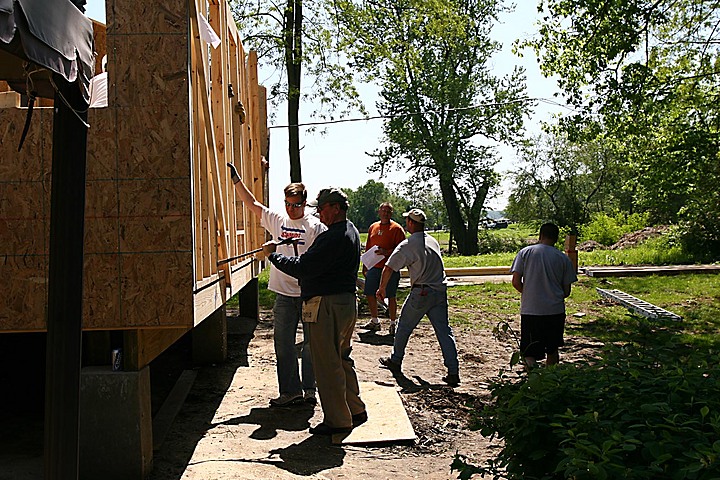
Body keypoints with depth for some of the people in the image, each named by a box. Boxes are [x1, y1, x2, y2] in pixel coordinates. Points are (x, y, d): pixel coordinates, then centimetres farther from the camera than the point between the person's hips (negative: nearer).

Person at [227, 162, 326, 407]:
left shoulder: (315, 226, -2)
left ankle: (309, 389, 20)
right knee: (283, 345, 7)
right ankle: (290, 391, 18)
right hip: (284, 295, 4)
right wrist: (236, 178, 3)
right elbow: (251, 203, 10)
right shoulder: (277, 220, 10)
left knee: (310, 345, 6)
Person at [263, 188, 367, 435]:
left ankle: (337, 421, 10)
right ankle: (355, 410, 30)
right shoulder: (351, 232, 15)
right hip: (346, 302, 11)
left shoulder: (333, 238, -20)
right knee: (342, 360, 20)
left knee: (327, 364, 0)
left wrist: (273, 255, -9)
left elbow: (303, 268, -21)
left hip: (327, 306, -11)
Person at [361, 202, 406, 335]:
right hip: (373, 267, 6)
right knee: (370, 294, 9)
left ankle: (393, 324, 11)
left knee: (391, 296, 0)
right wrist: (365, 267, 16)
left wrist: (386, 252, -22)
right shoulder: (373, 227, 13)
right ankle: (374, 321, 24)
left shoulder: (396, 228, -4)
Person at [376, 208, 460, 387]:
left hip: (421, 292, -5)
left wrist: (382, 288, 1)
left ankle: (395, 361, 28)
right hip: (440, 291, 5)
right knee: (444, 330, 3)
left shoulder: (407, 245, -10)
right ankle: (453, 372, -1)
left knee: (404, 326, 14)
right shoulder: (433, 241, 11)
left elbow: (389, 268, -11)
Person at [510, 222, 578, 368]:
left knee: (530, 354, 1)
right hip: (555, 311, 2)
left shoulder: (525, 252, -1)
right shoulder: (563, 258, 2)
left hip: (530, 310, -2)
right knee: (553, 350, 20)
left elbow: (516, 282, -5)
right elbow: (567, 291, 3)